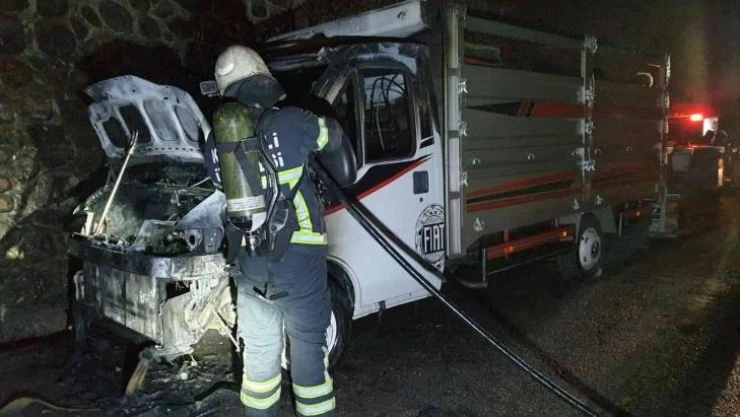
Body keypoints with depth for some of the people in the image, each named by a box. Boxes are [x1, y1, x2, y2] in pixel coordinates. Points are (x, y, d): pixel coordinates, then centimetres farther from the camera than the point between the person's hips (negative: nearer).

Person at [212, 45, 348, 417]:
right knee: (308, 344, 9)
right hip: (297, 254, -4)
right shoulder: (292, 122, -6)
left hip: (248, 260, 4)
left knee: (259, 347, 18)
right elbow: (335, 138, 10)